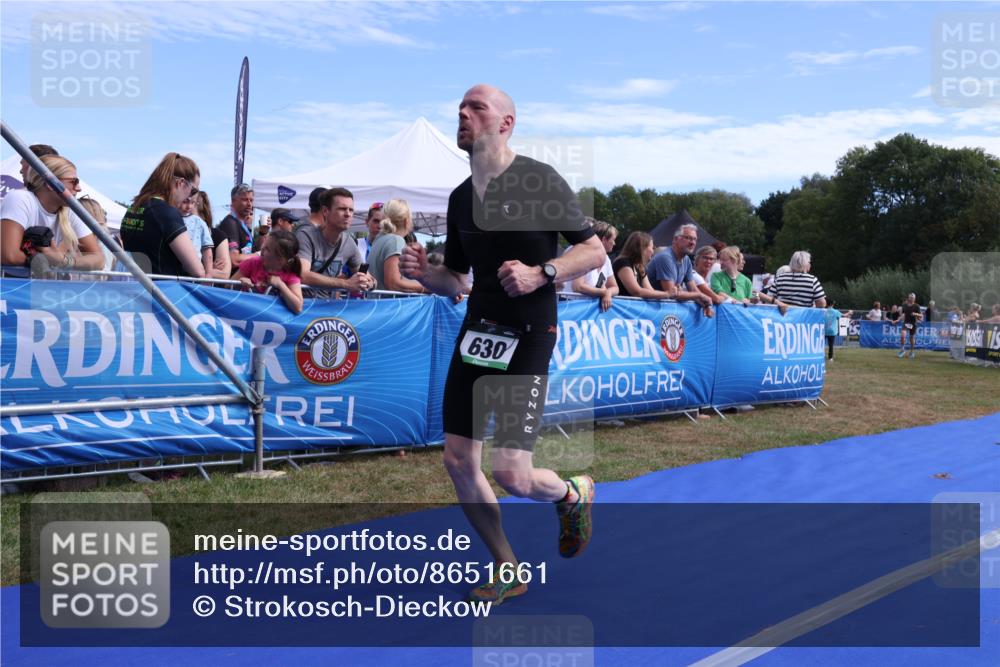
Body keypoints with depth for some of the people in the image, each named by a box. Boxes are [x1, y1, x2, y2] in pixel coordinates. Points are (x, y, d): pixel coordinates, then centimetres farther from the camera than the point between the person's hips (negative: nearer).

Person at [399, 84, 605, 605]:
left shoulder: (540, 180, -7)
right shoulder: (460, 197, 11)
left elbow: (595, 251, -5)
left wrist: (540, 274, -20)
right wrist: (423, 273, -5)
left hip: (528, 338, -6)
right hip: (476, 330, 7)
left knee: (511, 474, -12)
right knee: (458, 461, 5)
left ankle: (573, 495, 26)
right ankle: (507, 571, 26)